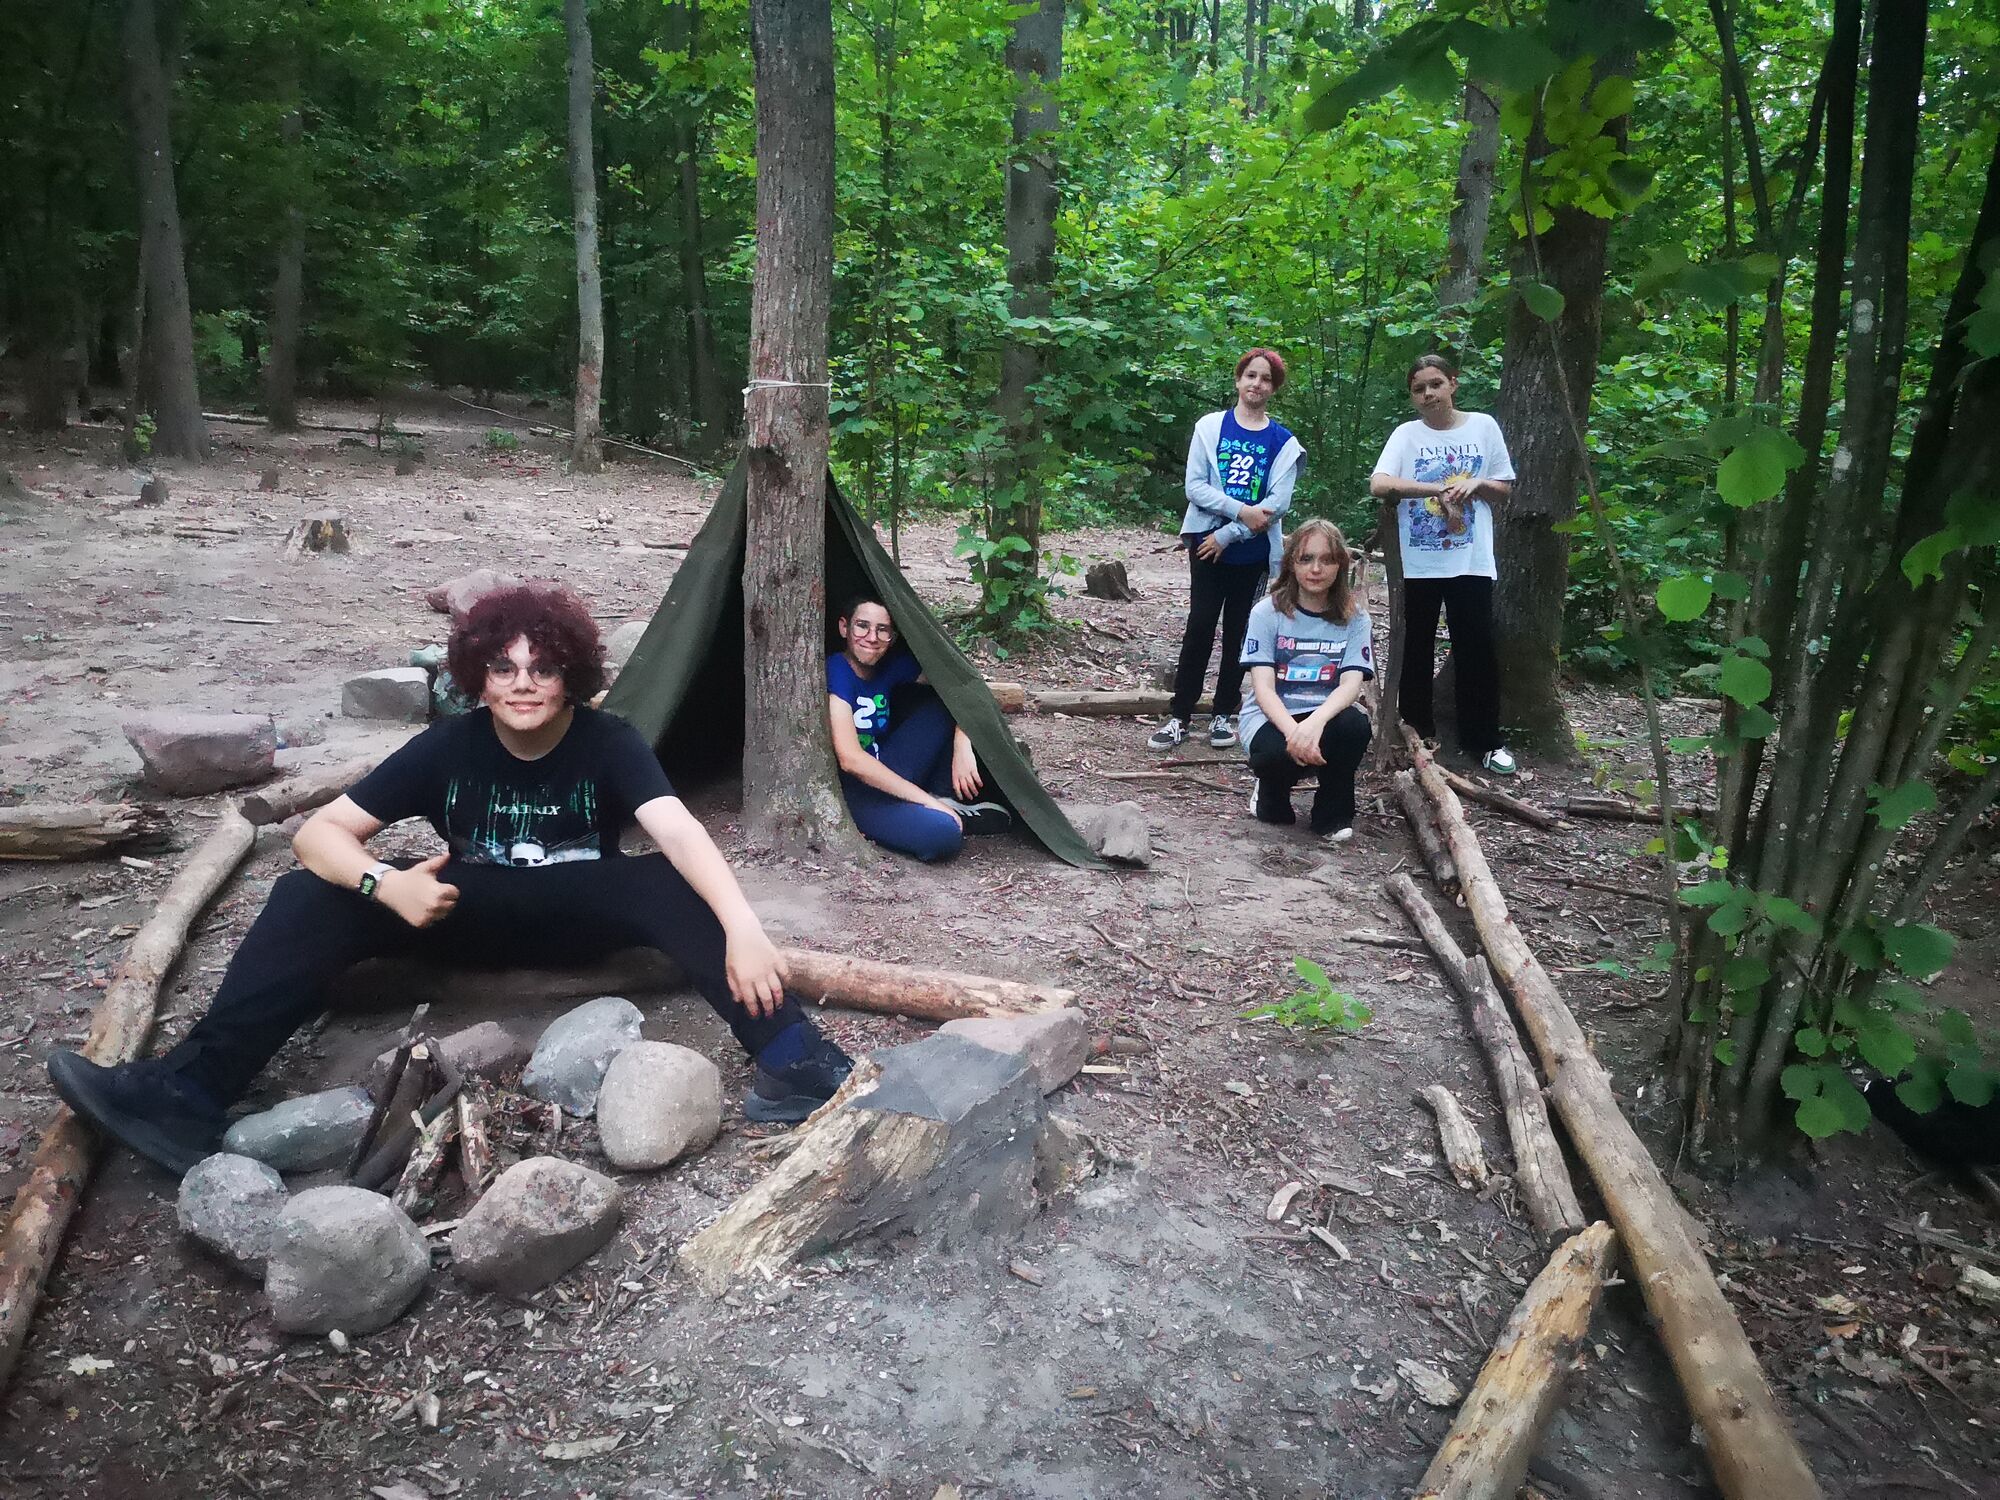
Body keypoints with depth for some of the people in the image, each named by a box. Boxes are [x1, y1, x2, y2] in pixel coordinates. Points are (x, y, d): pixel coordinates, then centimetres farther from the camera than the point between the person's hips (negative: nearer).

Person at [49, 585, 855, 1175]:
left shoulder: (608, 744, -18)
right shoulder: (449, 746, -13)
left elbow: (680, 834, -35)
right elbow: (319, 831, -13)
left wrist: (742, 924, -54)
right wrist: (384, 882, -36)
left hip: (578, 912, -2)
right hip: (470, 911, 2)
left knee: (669, 886, -35)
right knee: (315, 893, -22)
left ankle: (792, 1063, -46)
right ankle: (189, 1092, -32)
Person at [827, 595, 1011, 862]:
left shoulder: (892, 664, 1)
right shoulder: (835, 671, -19)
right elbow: (850, 759, -28)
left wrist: (962, 747, -12)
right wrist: (926, 799, -25)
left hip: (888, 776, 8)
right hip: (853, 793, -8)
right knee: (941, 833, -34)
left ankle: (947, 801, -4)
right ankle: (939, 813, 1)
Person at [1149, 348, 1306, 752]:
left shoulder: (1283, 442, 2)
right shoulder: (1210, 427, 2)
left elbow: (1278, 503, -7)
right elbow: (1195, 486, -6)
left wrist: (1227, 535, -13)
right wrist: (1242, 511, -17)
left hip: (1253, 551, 1)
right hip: (1207, 542, -1)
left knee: (1237, 631, 7)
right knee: (1200, 625, -4)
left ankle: (1224, 714, 16)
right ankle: (1179, 715, 2)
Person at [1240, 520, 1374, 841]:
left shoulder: (1354, 619, 0)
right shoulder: (1267, 612, -6)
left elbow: (1351, 684, -14)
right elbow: (1263, 688, -14)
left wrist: (1316, 721, -36)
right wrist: (1293, 731, -34)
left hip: (1324, 716, 2)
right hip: (1271, 717, -2)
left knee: (1355, 725, -32)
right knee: (1277, 753, -36)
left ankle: (1333, 815, -6)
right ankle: (1271, 791, 4)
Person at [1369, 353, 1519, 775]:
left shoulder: (1483, 426, 4)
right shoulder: (1406, 434, -1)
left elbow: (1504, 487, 10)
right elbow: (1378, 485, -17)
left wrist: (1476, 484, -12)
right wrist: (1440, 489, -24)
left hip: (1471, 560, 0)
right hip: (1420, 560, 0)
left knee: (1477, 648, 3)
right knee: (1417, 648, 9)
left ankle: (1485, 740, 13)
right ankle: (1415, 733, 22)